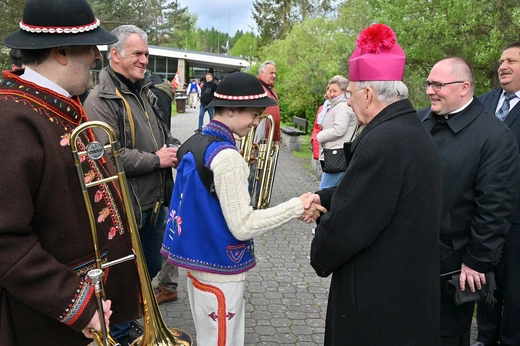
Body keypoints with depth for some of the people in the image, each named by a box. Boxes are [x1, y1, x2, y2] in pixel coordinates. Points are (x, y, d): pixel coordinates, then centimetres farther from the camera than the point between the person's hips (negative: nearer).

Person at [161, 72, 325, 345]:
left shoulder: (193, 144, 4)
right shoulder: (226, 156, -24)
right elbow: (243, 227, -24)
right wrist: (298, 206, -22)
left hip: (197, 260, 9)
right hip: (220, 269, -9)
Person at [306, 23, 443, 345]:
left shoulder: (383, 141, -27)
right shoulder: (414, 130, 5)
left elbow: (346, 224, -23)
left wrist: (320, 257, -5)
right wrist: (324, 197, 9)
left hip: (378, 296, -9)